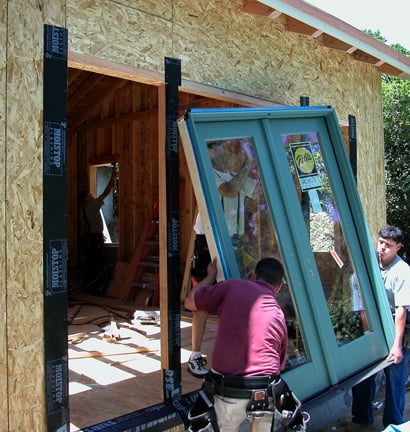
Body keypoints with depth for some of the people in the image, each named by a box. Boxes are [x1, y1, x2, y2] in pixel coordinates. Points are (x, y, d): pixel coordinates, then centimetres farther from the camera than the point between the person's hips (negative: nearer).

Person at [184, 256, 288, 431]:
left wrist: (211, 276, 26)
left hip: (227, 393, -2)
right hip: (265, 397, 3)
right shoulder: (279, 315, 11)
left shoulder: (232, 287, -1)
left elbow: (189, 302, 10)